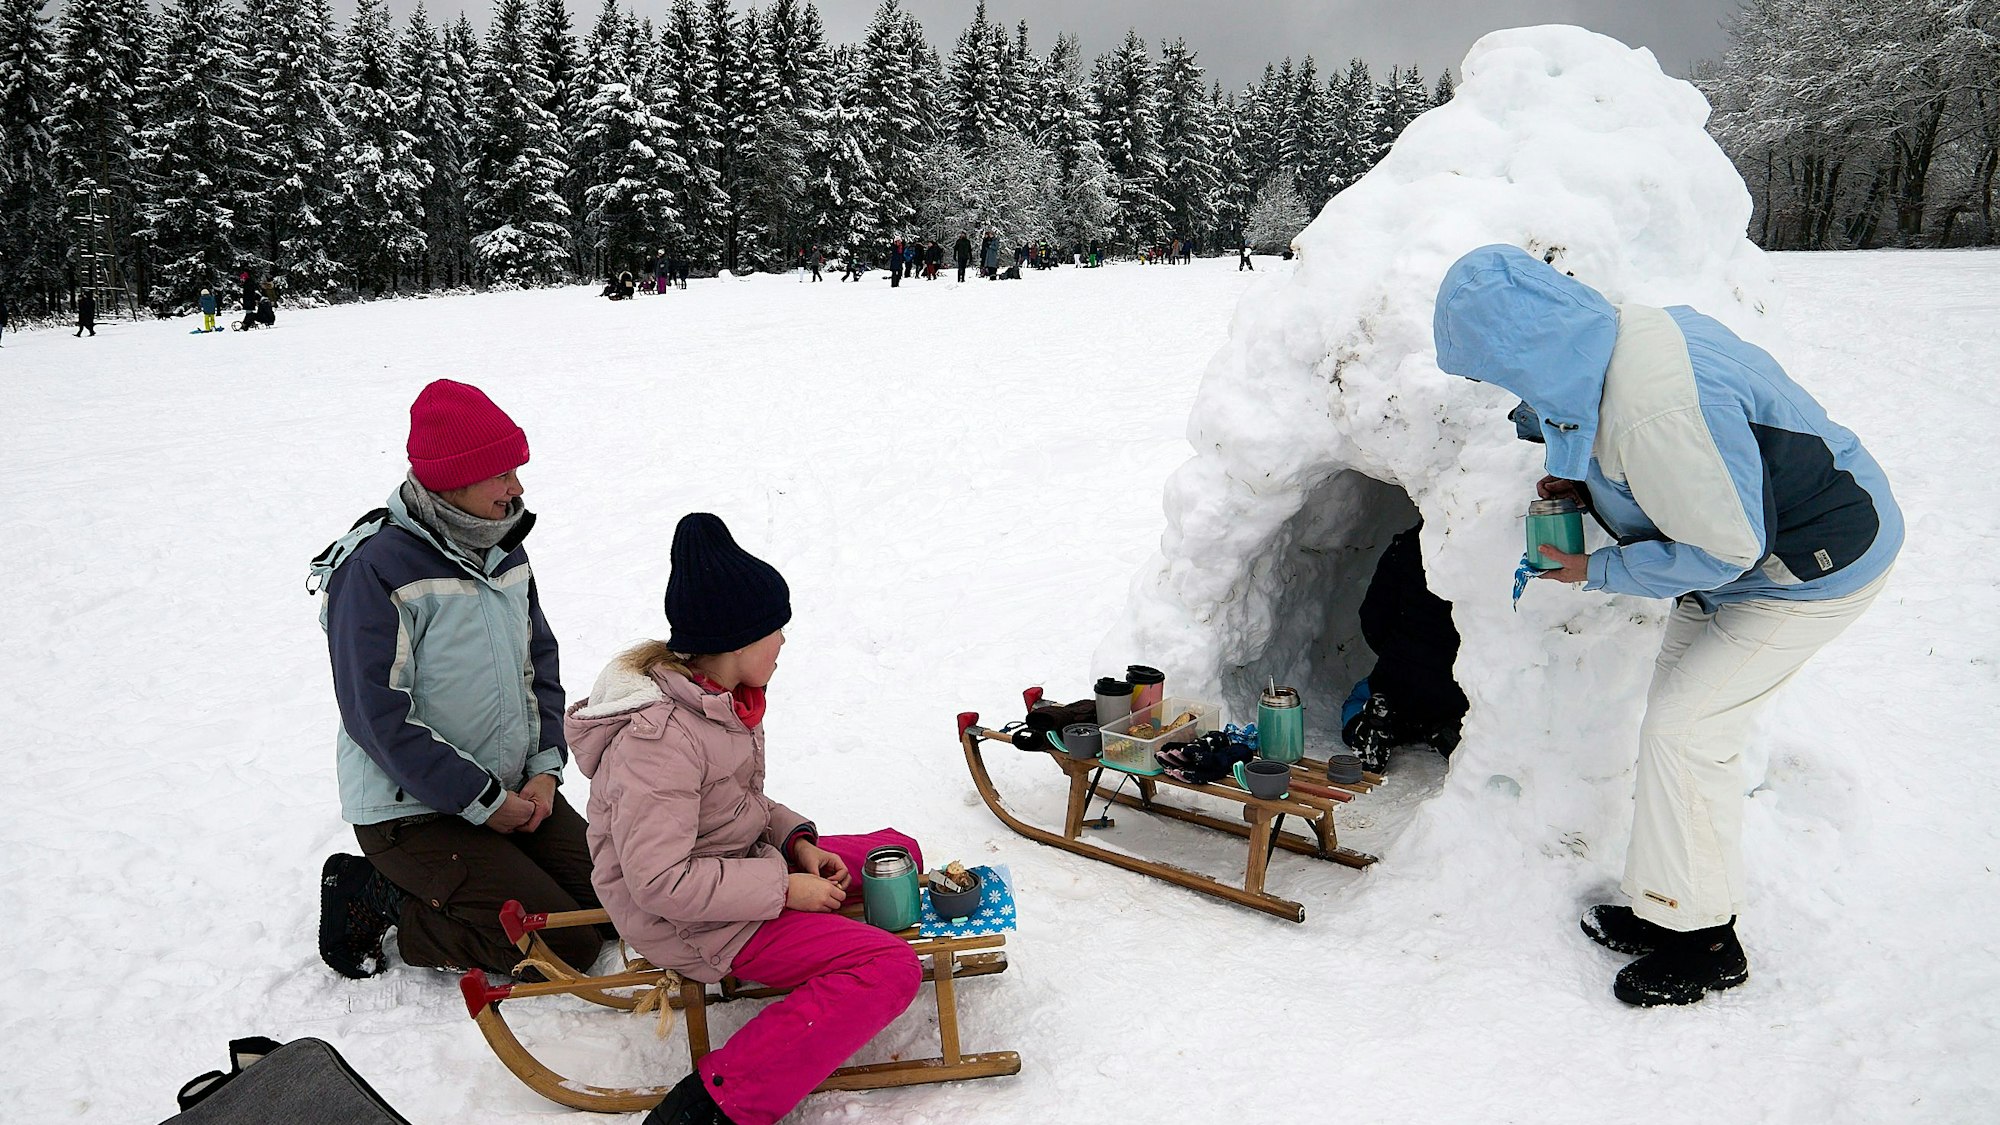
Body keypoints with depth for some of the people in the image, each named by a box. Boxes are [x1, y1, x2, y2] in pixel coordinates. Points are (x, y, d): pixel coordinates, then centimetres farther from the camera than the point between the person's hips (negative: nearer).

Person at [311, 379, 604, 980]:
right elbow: (379, 717, -21)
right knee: (566, 944, -13)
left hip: (512, 790, 8)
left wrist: (545, 767, -1)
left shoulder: (502, 547, 6)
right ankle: (377, 900, 2)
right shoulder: (375, 569, -19)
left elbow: (540, 660, 12)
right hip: (413, 812, -8)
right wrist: (481, 801, -17)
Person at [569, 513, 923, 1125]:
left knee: (898, 851, 14)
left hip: (743, 862, 9)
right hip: (694, 922, -9)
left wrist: (798, 843, -2)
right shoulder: (658, 738, -29)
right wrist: (784, 888, -22)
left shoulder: (719, 695, 0)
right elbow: (660, 882, -29)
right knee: (891, 970, -21)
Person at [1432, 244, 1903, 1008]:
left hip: (1815, 567, -10)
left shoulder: (1652, 410, -37)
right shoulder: (1618, 339, -6)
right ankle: (1670, 907, 27)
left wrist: (1599, 571, -15)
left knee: (1682, 729, -8)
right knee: (1681, 719, 13)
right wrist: (1588, 490, -2)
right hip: (1747, 541, 10)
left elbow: (1725, 547, -27)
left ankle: (1704, 944, 10)